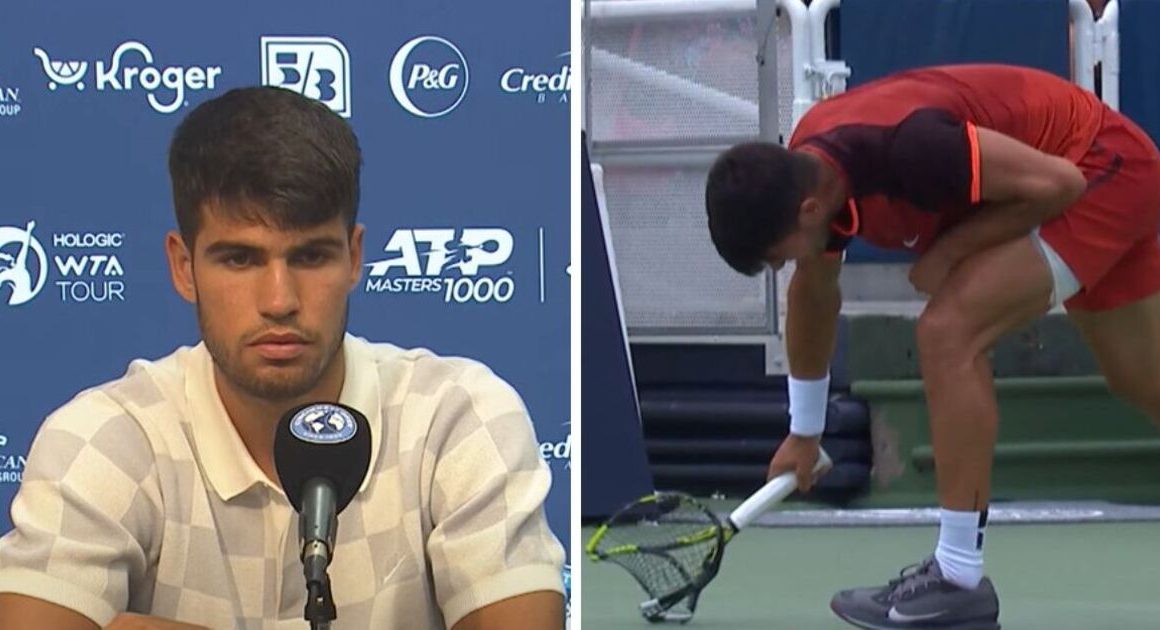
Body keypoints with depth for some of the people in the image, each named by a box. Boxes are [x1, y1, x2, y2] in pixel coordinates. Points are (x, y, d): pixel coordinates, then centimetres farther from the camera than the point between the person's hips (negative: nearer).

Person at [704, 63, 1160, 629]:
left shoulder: (902, 147, -37)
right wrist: (804, 431, 23)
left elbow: (1056, 182, -29)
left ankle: (958, 580, -16)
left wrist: (950, 249, -22)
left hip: (1103, 168, -9)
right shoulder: (799, 175, -8)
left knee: (949, 332, -21)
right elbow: (814, 293, 12)